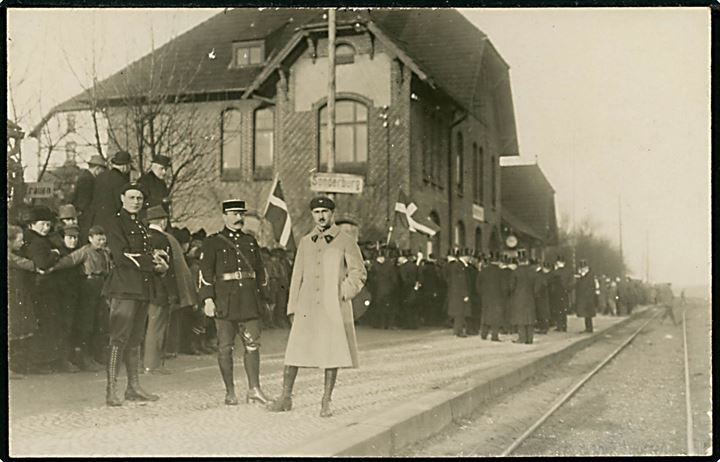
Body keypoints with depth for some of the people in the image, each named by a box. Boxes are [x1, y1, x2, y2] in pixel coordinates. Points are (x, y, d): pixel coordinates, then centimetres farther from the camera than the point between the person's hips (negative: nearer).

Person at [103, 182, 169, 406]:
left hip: (143, 288, 8)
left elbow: (148, 254, 21)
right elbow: (122, 257, -14)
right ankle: (111, 390, -8)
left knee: (135, 339, 11)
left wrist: (156, 261, -2)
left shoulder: (141, 226, 20)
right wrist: (153, 264, -13)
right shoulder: (115, 223, -4)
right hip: (124, 288, -8)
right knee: (119, 338, -10)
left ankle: (134, 387, 16)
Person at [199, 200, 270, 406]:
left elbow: (261, 271, 19)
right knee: (225, 347, 2)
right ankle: (230, 391, 11)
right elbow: (205, 272, -3)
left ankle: (254, 388, 8)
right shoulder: (213, 242, 3)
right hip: (224, 301, -3)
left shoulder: (251, 241, 15)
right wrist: (207, 299, -12)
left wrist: (264, 295, 15)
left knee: (253, 344, 1)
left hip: (249, 302, 3)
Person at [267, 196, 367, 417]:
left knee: (332, 354, 0)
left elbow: (359, 273, 4)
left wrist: (343, 294, -7)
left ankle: (326, 401, 12)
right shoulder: (305, 242, 12)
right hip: (307, 307, 3)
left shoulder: (345, 242, 2)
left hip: (334, 309, -2)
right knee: (294, 351, 0)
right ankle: (285, 397, 11)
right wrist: (292, 308, 10)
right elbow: (297, 277, 14)